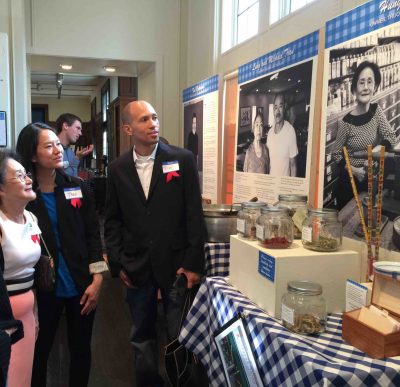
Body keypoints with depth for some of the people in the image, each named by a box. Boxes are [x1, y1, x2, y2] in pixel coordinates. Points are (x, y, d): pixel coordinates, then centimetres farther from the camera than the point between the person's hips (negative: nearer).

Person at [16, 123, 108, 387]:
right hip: (43, 289, -2)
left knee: (81, 350, 16)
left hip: (82, 286, 2)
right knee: (39, 352, 16)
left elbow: (93, 233, 0)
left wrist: (97, 278, -6)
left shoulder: (77, 187, 0)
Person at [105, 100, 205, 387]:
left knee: (180, 334, 8)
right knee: (142, 335, 17)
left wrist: (193, 263, -9)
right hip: (137, 267, 3)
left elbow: (194, 215, -7)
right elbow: (113, 220, 7)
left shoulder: (183, 159, -5)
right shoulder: (118, 168, 3)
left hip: (176, 263, -2)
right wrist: (117, 264, 1)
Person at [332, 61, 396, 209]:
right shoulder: (346, 122, -17)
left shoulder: (377, 111, -6)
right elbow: (336, 154, -10)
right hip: (350, 180, -3)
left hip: (371, 178, 4)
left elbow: (391, 138, -9)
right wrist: (354, 170, -20)